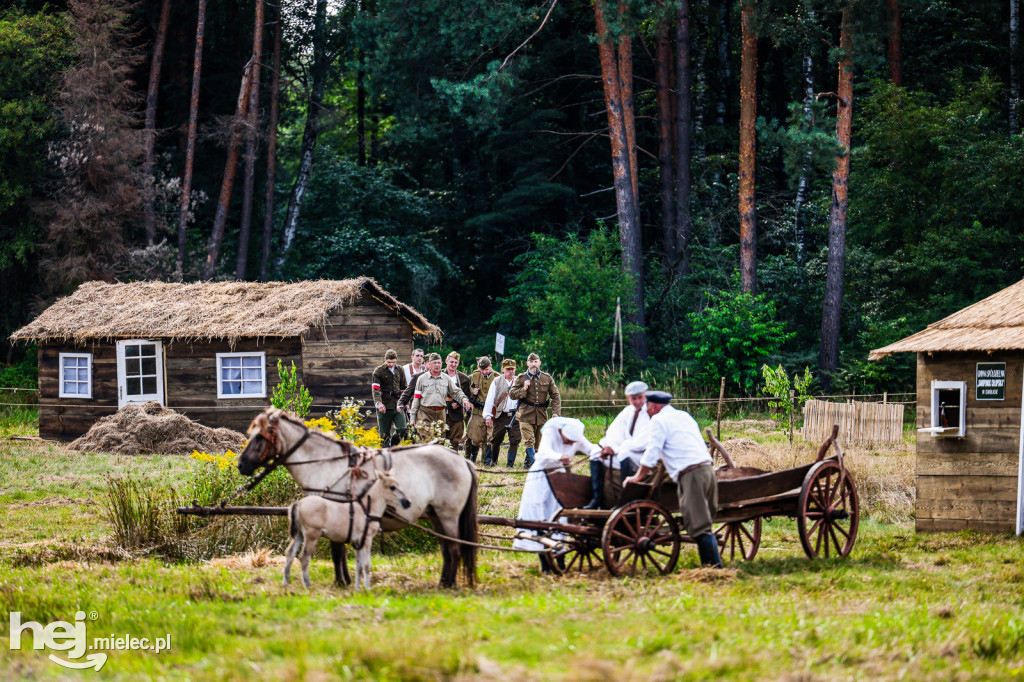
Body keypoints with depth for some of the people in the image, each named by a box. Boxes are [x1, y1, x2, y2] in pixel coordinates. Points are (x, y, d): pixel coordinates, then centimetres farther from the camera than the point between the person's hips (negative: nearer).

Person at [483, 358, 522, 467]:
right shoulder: (497, 382, 5)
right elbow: (489, 400, 1)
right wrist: (488, 416, -6)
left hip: (515, 416, 1)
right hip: (501, 416, -1)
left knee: (515, 440, -6)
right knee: (496, 440, 5)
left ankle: (510, 464, 1)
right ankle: (493, 461, 26)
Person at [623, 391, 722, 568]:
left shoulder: (658, 420, 1)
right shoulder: (684, 416, 25)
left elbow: (651, 455, -4)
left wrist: (637, 477, 7)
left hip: (691, 475, -8)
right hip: (707, 469, 8)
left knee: (699, 527, -10)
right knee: (704, 525, 10)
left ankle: (715, 567, -15)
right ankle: (711, 565, 8)